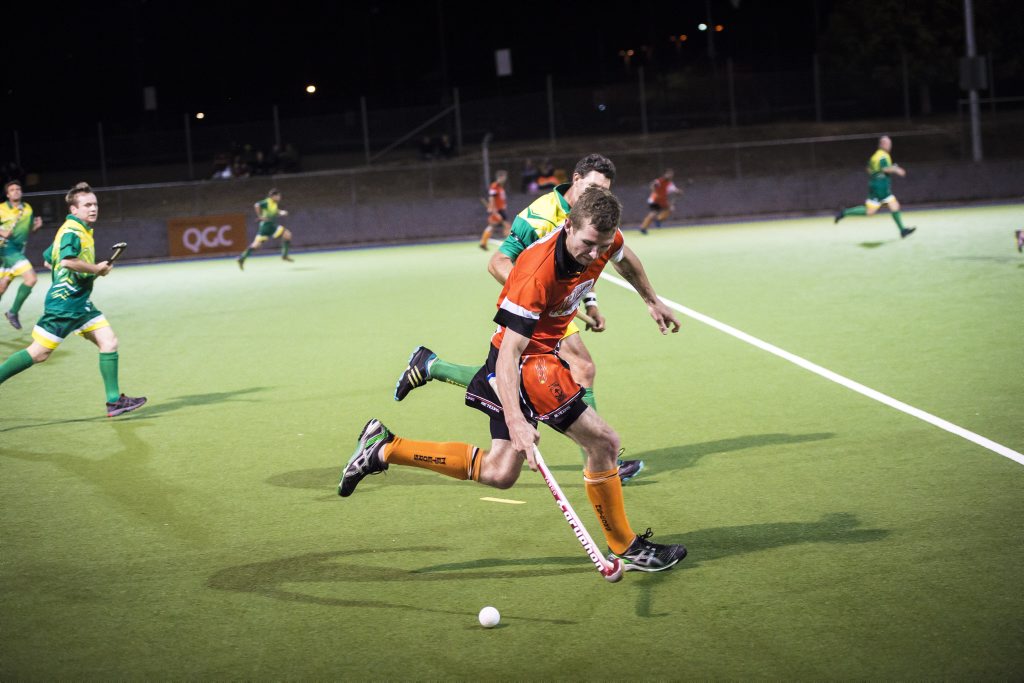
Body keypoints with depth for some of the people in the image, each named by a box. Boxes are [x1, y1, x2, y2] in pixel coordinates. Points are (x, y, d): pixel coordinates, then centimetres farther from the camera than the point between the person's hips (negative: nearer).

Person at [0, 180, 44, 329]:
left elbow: (28, 230, 18)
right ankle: (13, 312, -9)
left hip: (19, 250, 6)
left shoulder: (28, 209, 9)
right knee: (31, 278, -20)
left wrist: (36, 226, -3)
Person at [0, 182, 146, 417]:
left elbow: (49, 258, 26)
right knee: (39, 352, -7)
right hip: (63, 304, -9)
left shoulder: (83, 231, 17)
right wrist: (96, 269, -18)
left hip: (80, 303, 10)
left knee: (109, 341, 0)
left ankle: (114, 401, 0)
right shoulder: (72, 231, -14)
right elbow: (68, 260, -32)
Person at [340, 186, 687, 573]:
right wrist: (516, 420, -44)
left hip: (542, 354, 9)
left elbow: (625, 259, 18)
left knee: (499, 473, 12)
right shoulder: (537, 273, -33)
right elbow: (510, 351, -35)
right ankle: (625, 547, 9)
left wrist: (652, 301, 31)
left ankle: (384, 449, 16)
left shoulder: (605, 239, -10)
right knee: (603, 442, -10)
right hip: (526, 361, -9)